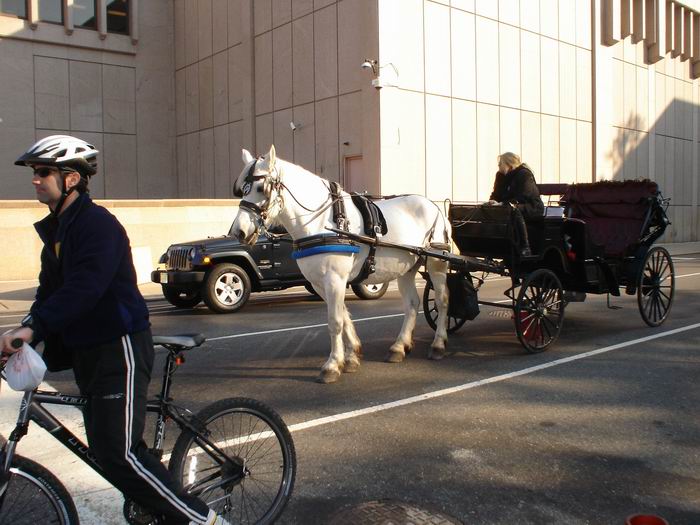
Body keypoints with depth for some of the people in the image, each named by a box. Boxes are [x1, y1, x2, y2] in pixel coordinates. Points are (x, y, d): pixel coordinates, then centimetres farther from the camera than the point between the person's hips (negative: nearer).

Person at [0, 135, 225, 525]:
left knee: (119, 454, -11)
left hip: (119, 350, -10)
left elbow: (84, 288, -30)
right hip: (88, 352, 10)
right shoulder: (56, 229, 15)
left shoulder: (97, 223, -16)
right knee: (106, 450, 15)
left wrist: (33, 326, -38)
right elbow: (50, 291, 14)